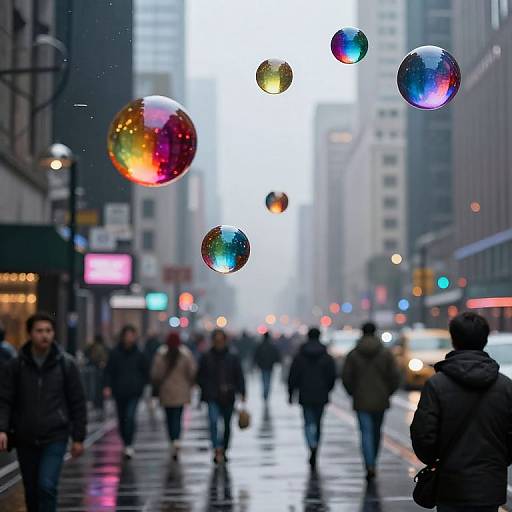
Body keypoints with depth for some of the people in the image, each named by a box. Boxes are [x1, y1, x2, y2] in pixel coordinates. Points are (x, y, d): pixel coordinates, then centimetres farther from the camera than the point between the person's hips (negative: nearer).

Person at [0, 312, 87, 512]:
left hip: (55, 438, -2)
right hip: (25, 439, 2)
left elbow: (78, 403, 1)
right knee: (32, 492, 12)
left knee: (47, 486, -15)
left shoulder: (66, 364, -3)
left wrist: (78, 438, 0)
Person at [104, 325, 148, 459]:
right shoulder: (115, 353, 1)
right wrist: (107, 386, -10)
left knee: (130, 417, -16)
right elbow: (109, 371, 2)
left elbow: (145, 372, 11)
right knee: (122, 419, 10)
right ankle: (127, 444, 26)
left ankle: (129, 445, -14)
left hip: (134, 392, -2)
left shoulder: (139, 354, 2)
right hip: (119, 392, 2)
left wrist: (141, 386, 5)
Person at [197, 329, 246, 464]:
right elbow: (200, 377, 10)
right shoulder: (206, 358, 2)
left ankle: (223, 451, 25)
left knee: (227, 425, 10)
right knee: (213, 422, -21)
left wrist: (241, 393, -7)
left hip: (228, 397, 2)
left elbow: (239, 377, 4)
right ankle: (218, 449, -27)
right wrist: (208, 389, -4)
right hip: (212, 397, -2)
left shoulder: (233, 358, 4)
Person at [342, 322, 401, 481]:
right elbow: (395, 377, -5)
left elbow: (346, 378, -4)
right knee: (376, 432, 16)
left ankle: (370, 466, -17)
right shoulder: (386, 354, -2)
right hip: (380, 401, 2)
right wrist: (387, 393, 10)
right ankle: (372, 463, 28)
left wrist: (353, 393, 12)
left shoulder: (353, 355, -4)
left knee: (366, 432, -3)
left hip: (361, 401, -2)